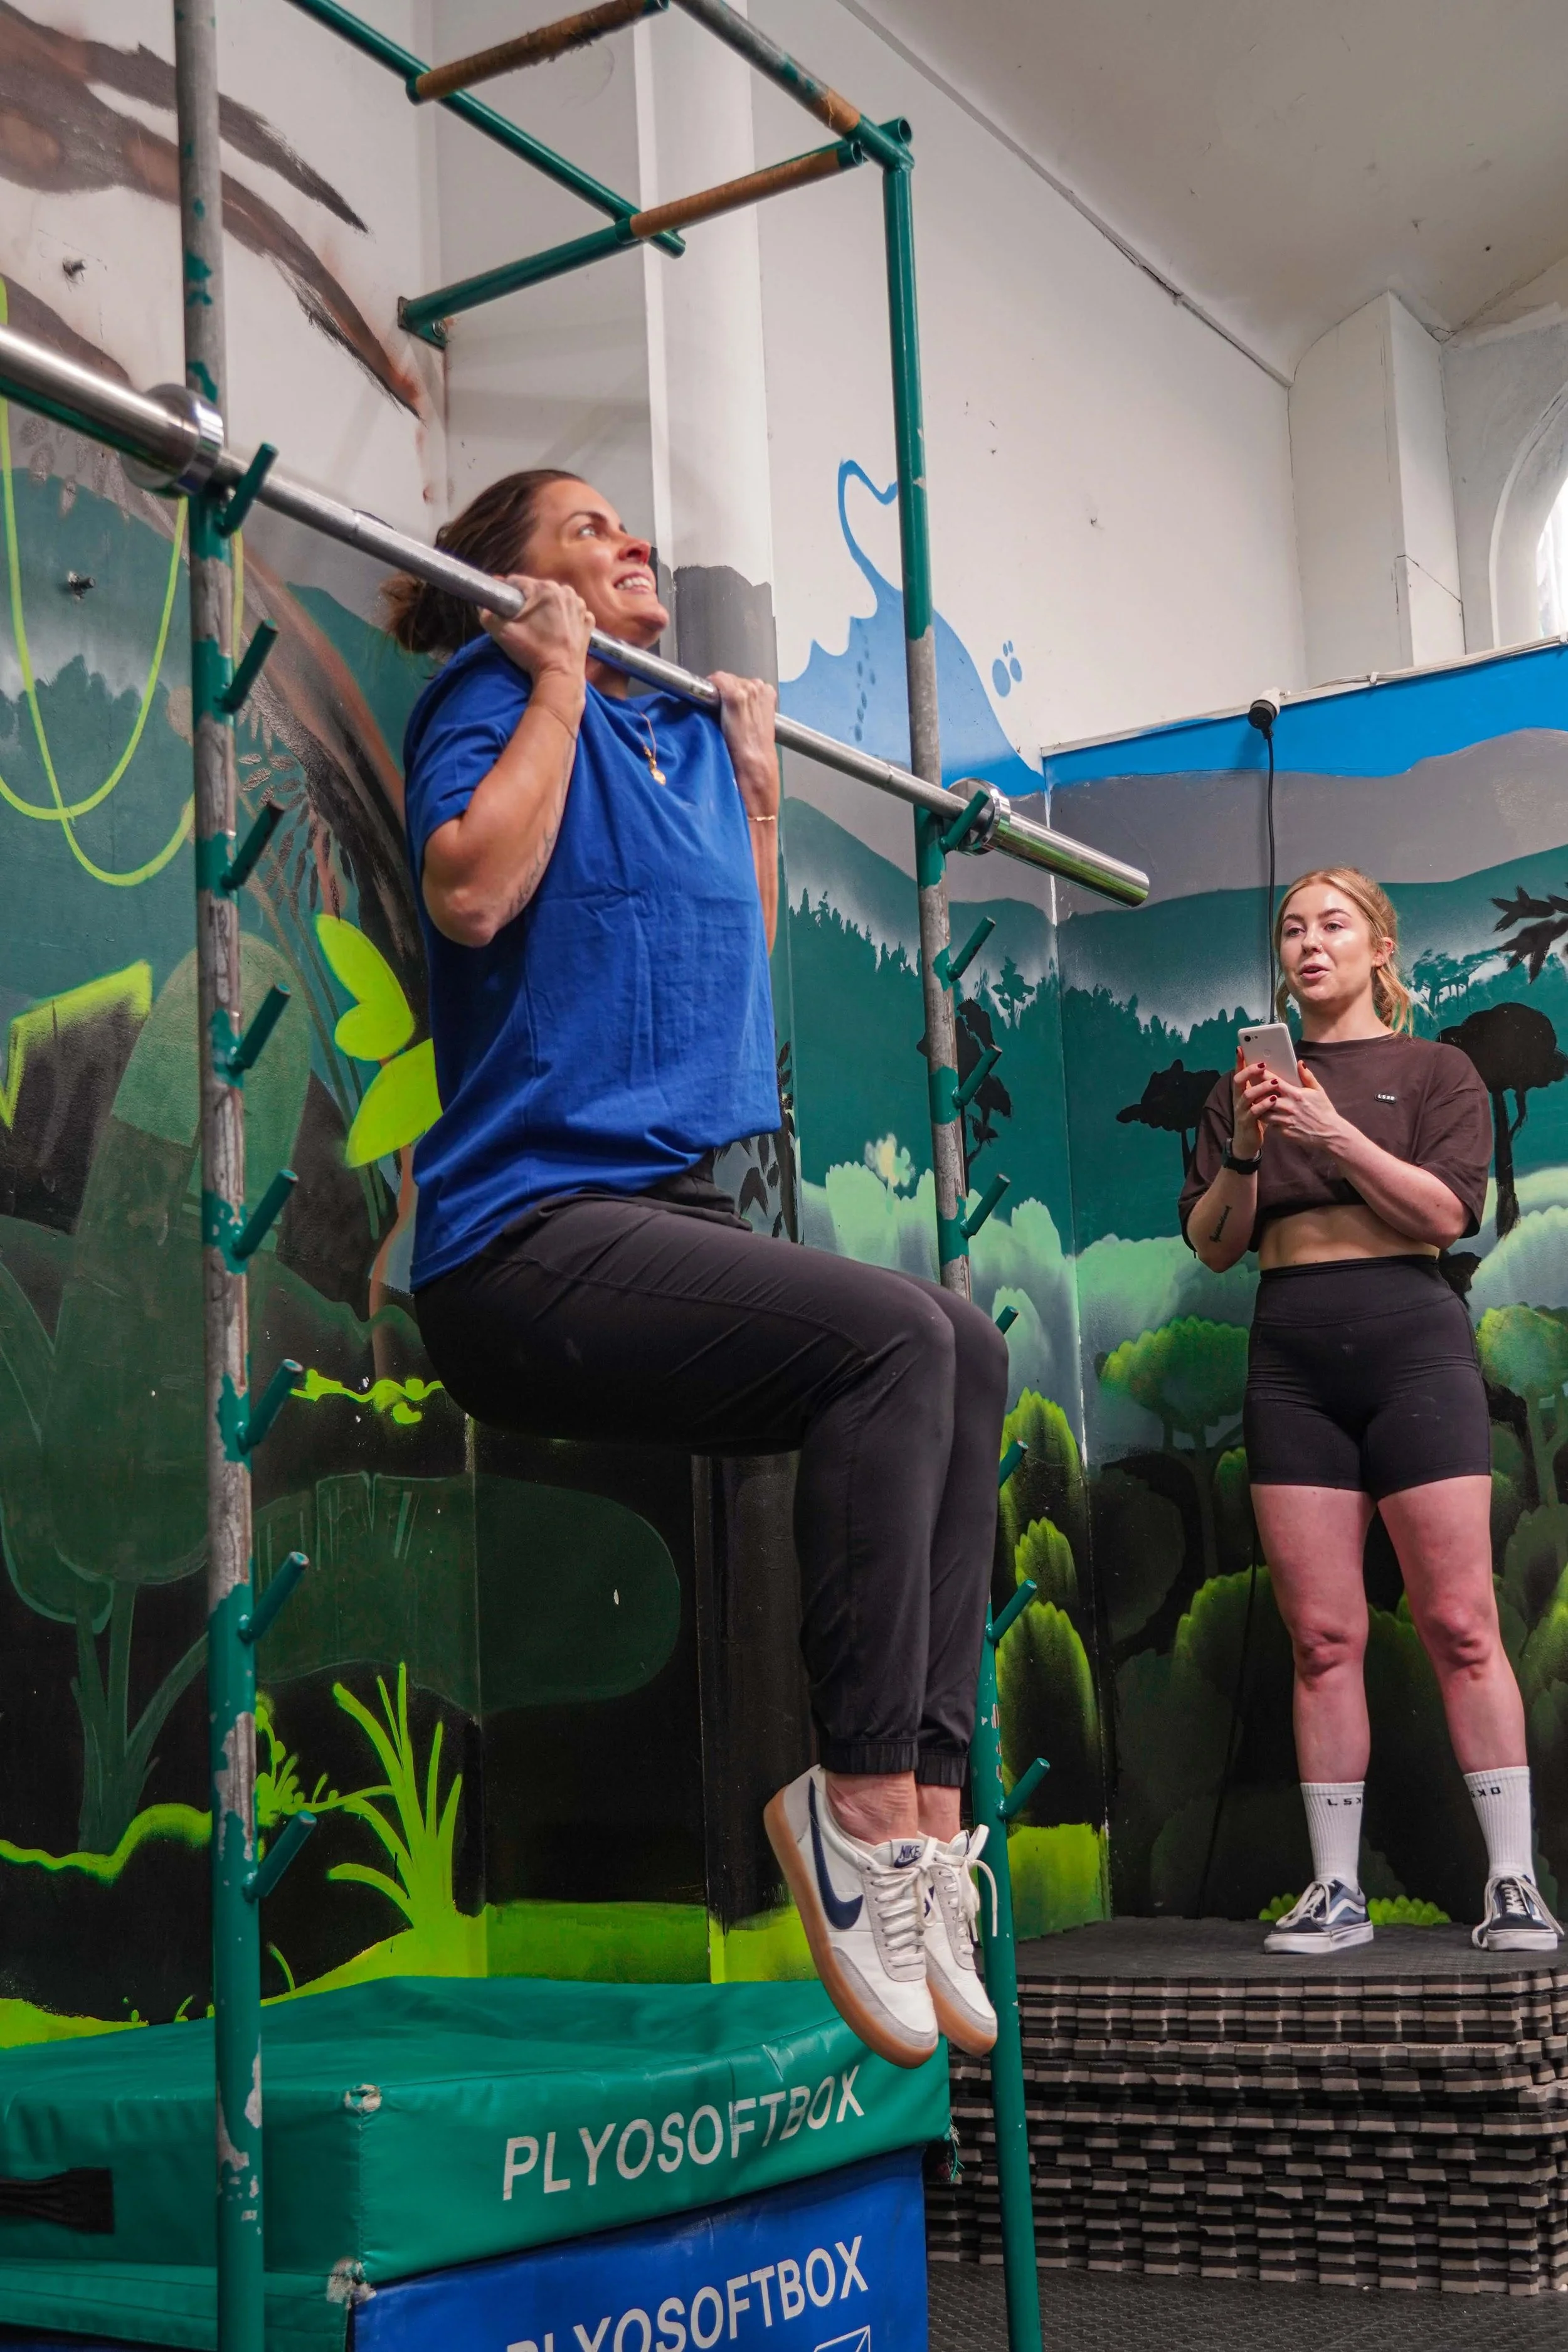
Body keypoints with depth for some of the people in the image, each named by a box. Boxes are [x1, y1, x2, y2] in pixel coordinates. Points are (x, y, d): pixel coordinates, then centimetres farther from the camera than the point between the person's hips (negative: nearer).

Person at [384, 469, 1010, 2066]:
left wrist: (756, 780, 25)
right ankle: (863, 1801, -20)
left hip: (663, 1215, 8)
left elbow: (738, 962, 28)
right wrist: (561, 682, -9)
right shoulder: (497, 695, 1)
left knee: (968, 1350, -8)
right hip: (527, 1233, -8)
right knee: (890, 1336, -25)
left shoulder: (681, 735, 22)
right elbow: (471, 891, -20)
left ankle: (929, 1799, -10)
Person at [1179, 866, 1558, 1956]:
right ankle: (1336, 1889, 3)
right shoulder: (1250, 1084, 17)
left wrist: (1335, 1135, -15)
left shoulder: (1435, 1070, 9)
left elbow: (1446, 1212, -5)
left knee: (1460, 1623, -7)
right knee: (1322, 1634, 0)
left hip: (1410, 1339, -3)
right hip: (1291, 1354, 3)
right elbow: (1213, 1245, 10)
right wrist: (1245, 1153, -7)